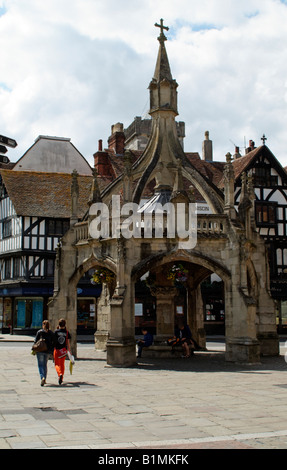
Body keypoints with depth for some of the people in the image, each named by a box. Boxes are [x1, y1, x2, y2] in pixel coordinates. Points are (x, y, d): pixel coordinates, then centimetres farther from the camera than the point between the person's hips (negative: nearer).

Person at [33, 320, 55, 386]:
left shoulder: (39, 332, -4)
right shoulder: (51, 333, 3)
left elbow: (36, 341, -4)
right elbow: (53, 343, 3)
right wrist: (52, 351, 9)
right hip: (48, 351, 3)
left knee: (40, 365, -1)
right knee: (45, 365, 18)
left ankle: (42, 377, -24)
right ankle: (44, 379, 22)